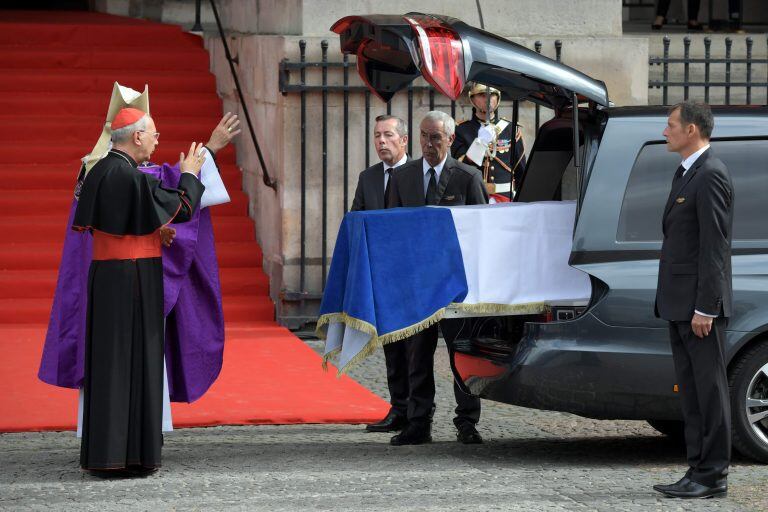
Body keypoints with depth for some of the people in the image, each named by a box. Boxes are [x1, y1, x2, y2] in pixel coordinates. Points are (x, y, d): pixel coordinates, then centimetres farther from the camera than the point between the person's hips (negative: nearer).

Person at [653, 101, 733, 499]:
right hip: (680, 303, 10)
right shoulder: (687, 173, 17)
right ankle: (699, 470, 16)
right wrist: (672, 302, 17)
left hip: (699, 304, -10)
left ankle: (712, 477, -1)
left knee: (709, 389, -4)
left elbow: (714, 247, -18)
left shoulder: (710, 176, -14)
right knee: (692, 391, 12)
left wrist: (704, 308, -21)